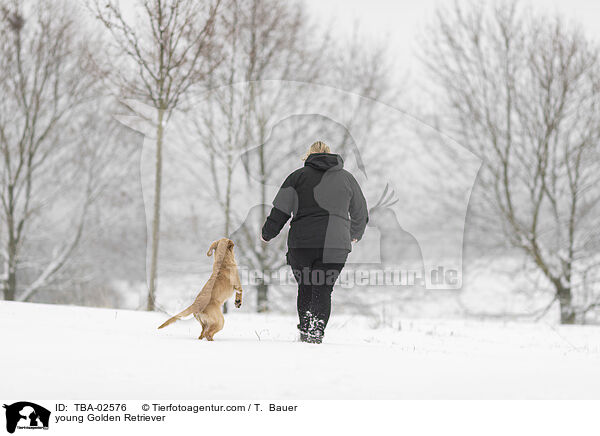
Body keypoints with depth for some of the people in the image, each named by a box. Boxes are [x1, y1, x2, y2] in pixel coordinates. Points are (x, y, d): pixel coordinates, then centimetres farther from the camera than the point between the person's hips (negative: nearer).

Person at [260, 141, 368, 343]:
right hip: (335, 244, 1)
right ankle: (317, 331, -17)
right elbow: (361, 213, 24)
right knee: (323, 290, 1)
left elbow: (280, 209, 1)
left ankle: (305, 330, 12)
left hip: (301, 243, 0)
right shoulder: (347, 178, 15)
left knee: (305, 287, 16)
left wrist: (267, 234, 13)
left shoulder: (298, 176, 8)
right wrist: (355, 234, 42)